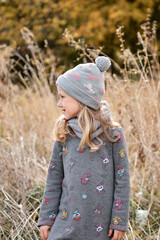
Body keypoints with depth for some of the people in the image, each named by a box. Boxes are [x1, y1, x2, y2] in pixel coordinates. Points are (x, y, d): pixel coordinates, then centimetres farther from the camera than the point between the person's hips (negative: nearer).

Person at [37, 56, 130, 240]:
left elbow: (122, 180, -5)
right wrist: (47, 218, 5)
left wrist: (119, 221, -6)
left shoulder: (113, 134, -7)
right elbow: (54, 177, 6)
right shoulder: (64, 134, 2)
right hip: (67, 221, 3)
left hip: (102, 222, -2)